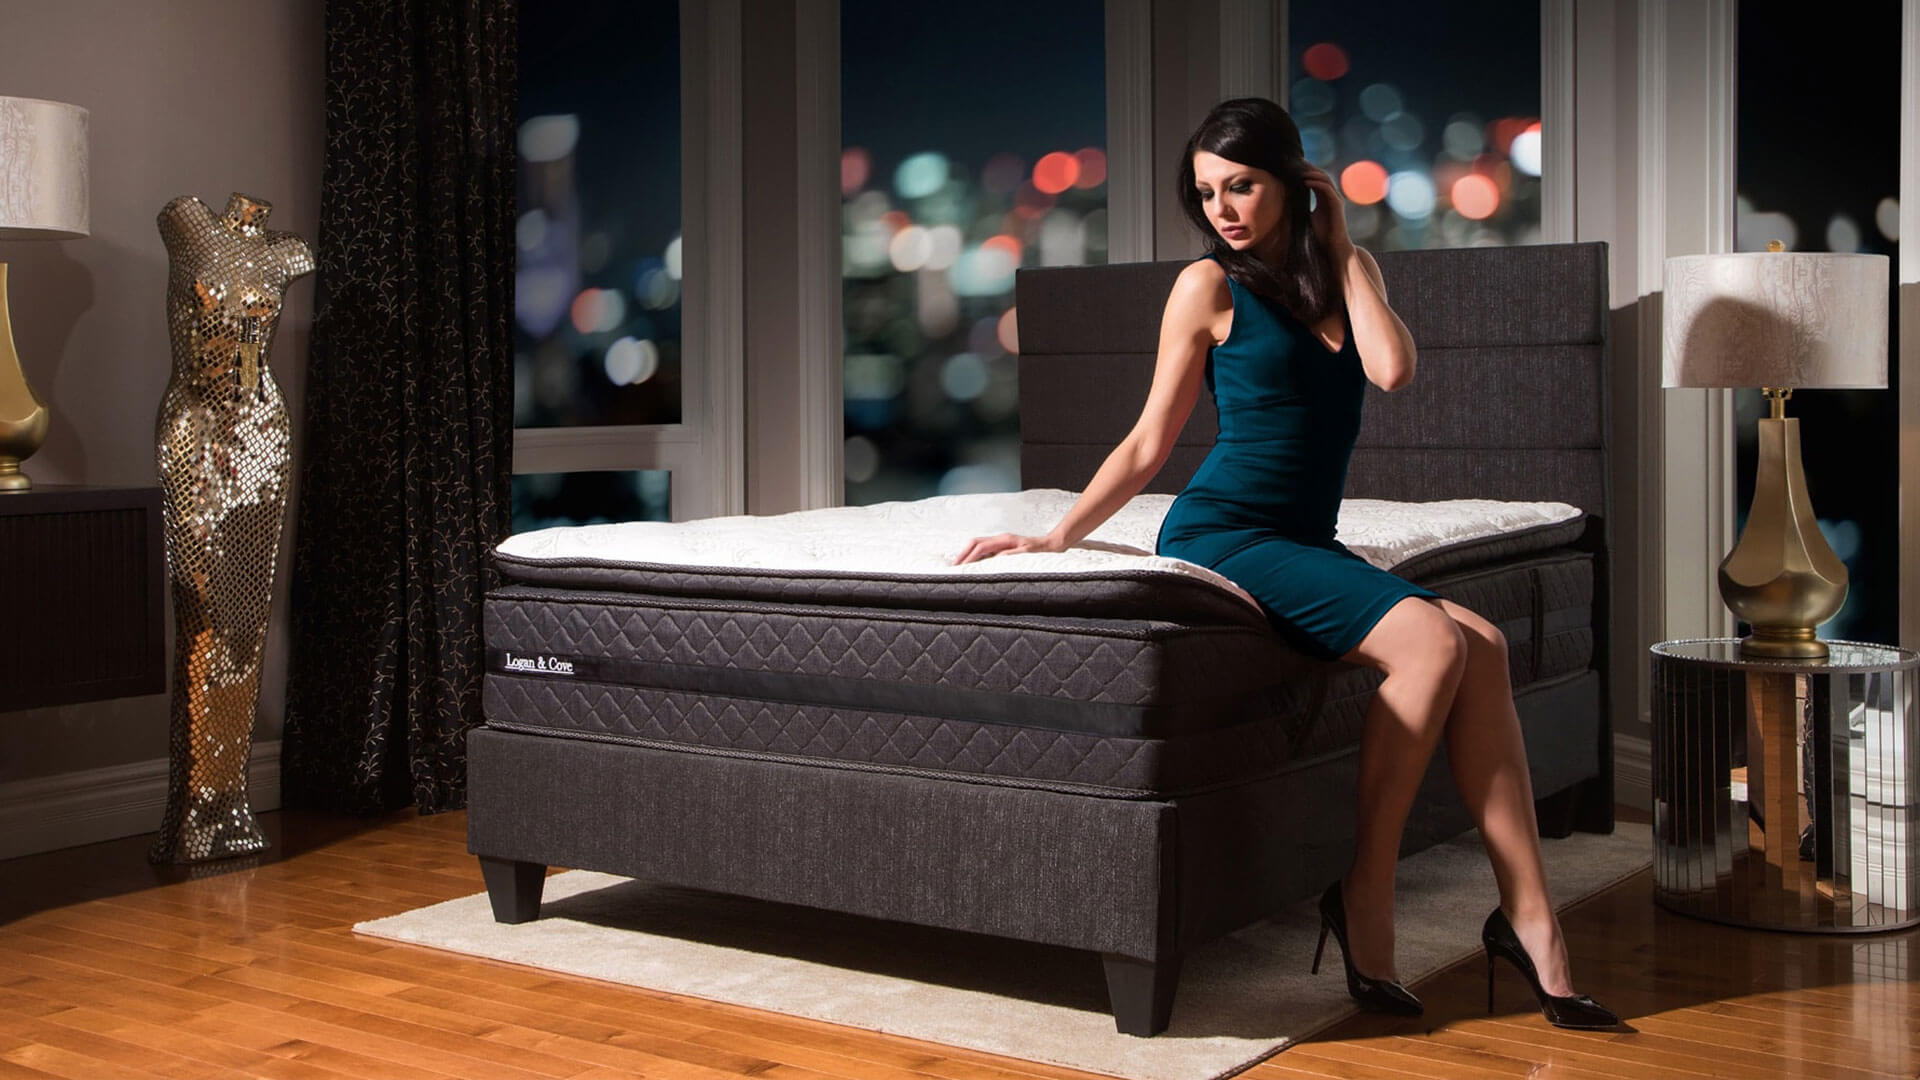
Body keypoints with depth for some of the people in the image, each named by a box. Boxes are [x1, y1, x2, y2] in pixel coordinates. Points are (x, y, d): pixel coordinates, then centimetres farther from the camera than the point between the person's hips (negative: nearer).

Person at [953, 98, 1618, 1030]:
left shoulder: (1344, 271, 15)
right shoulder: (1210, 286, 2)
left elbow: (1392, 369, -6)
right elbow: (1150, 443, 5)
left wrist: (1340, 248, 2)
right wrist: (1054, 538, -2)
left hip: (1305, 545, 5)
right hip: (1222, 536, -5)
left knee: (1482, 644, -19)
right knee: (1432, 642, -26)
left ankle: (1526, 916, -19)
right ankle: (1364, 898, -16)